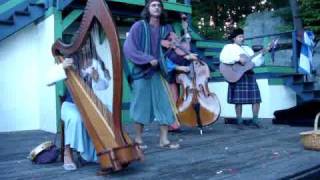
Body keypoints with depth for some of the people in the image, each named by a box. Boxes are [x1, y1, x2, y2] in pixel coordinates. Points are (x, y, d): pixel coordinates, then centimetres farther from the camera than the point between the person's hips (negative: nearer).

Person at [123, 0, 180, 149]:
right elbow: (128, 48, -10)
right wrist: (148, 59, -16)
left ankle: (164, 140, 11)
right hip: (142, 71, -3)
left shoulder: (166, 28, 7)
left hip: (160, 72, 4)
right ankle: (138, 139, 17)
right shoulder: (139, 26, -4)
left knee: (165, 105, 1)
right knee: (141, 106, 3)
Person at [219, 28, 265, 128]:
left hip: (249, 75, 6)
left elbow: (256, 62, 15)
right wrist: (238, 58, -20)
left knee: (256, 98, 1)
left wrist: (262, 54, 0)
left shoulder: (247, 49, 22)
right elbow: (223, 58, -17)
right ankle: (240, 122, 5)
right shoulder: (229, 47, 4)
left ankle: (255, 120, 12)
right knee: (239, 99, -6)